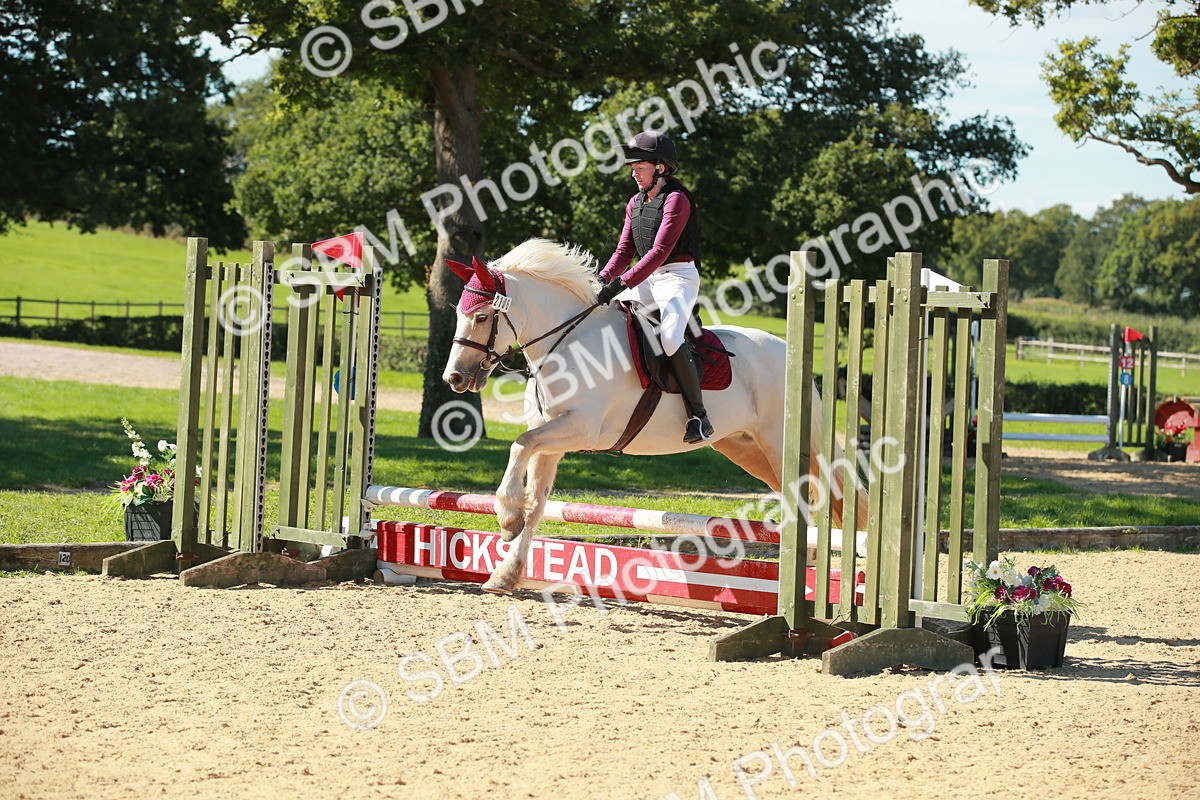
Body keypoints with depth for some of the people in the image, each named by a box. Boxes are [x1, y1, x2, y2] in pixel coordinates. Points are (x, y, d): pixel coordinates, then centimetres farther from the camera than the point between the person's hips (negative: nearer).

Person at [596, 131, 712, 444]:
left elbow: (660, 250, -21)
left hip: (678, 277, -9)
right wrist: (602, 279, -7)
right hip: (646, 281, 9)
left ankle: (699, 416, -25)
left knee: (669, 337, -31)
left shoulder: (676, 199, -12)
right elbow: (624, 252, 11)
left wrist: (623, 282, -29)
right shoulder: (635, 204, 14)